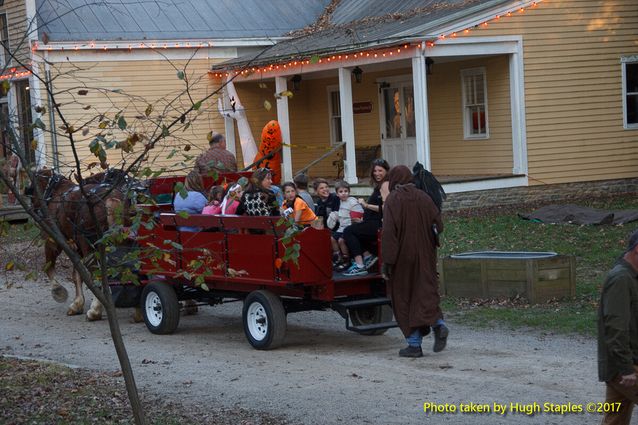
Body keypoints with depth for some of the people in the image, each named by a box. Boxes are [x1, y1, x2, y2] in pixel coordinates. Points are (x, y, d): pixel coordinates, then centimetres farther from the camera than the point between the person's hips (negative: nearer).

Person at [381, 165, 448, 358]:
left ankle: (414, 344, 3)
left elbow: (389, 231, -16)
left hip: (403, 257, -4)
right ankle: (438, 324, -18)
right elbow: (438, 225, 4)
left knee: (404, 298, 5)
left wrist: (387, 261, -15)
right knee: (426, 291, 10)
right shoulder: (423, 197, 4)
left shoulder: (393, 199, -9)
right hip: (425, 256, 4)